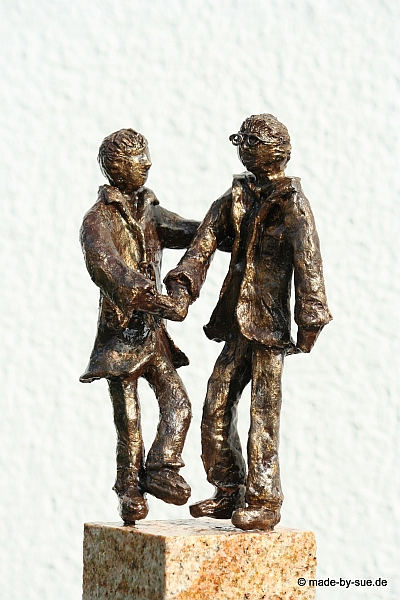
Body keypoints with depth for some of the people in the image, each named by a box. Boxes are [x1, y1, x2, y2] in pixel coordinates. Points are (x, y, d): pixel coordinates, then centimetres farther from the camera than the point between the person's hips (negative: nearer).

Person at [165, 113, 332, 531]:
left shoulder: (292, 203, -8)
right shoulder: (238, 195, 12)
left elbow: (308, 263, -13)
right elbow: (208, 235, 3)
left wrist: (309, 321, -18)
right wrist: (188, 271, -15)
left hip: (269, 324, -7)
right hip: (237, 323, 7)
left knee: (263, 415, -5)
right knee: (216, 410, 9)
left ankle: (263, 502, 2)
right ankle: (229, 493, 20)